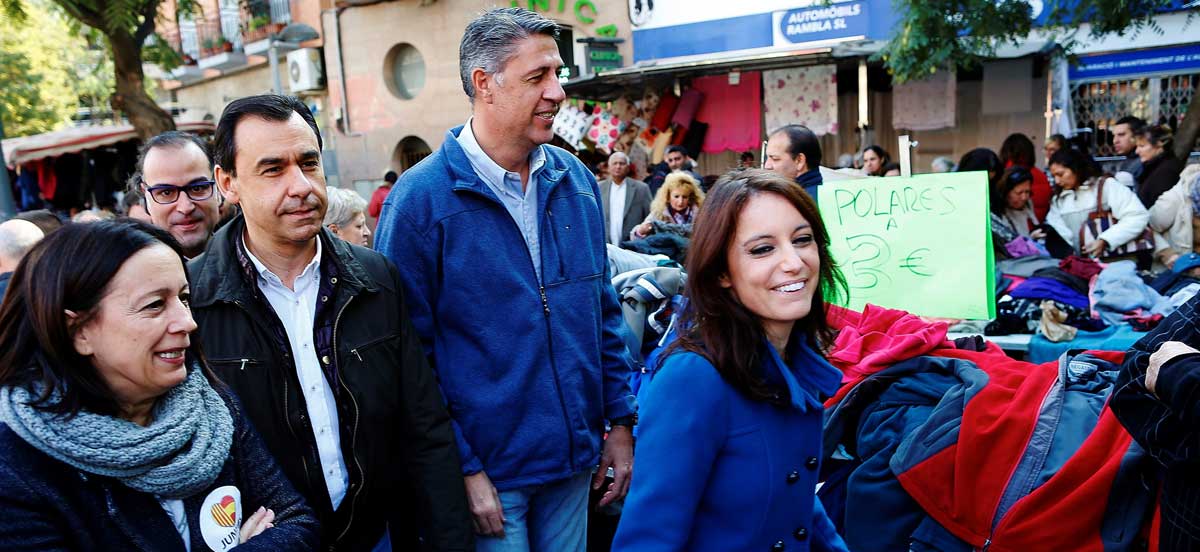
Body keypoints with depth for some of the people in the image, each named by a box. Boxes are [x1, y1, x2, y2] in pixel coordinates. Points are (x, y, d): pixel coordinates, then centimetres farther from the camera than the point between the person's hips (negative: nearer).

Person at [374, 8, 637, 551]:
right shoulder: (419, 199, -14)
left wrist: (620, 420, 6)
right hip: (484, 470, -5)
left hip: (575, 461, 5)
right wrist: (460, 468, -13)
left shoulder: (576, 180, 2)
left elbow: (604, 311, 8)